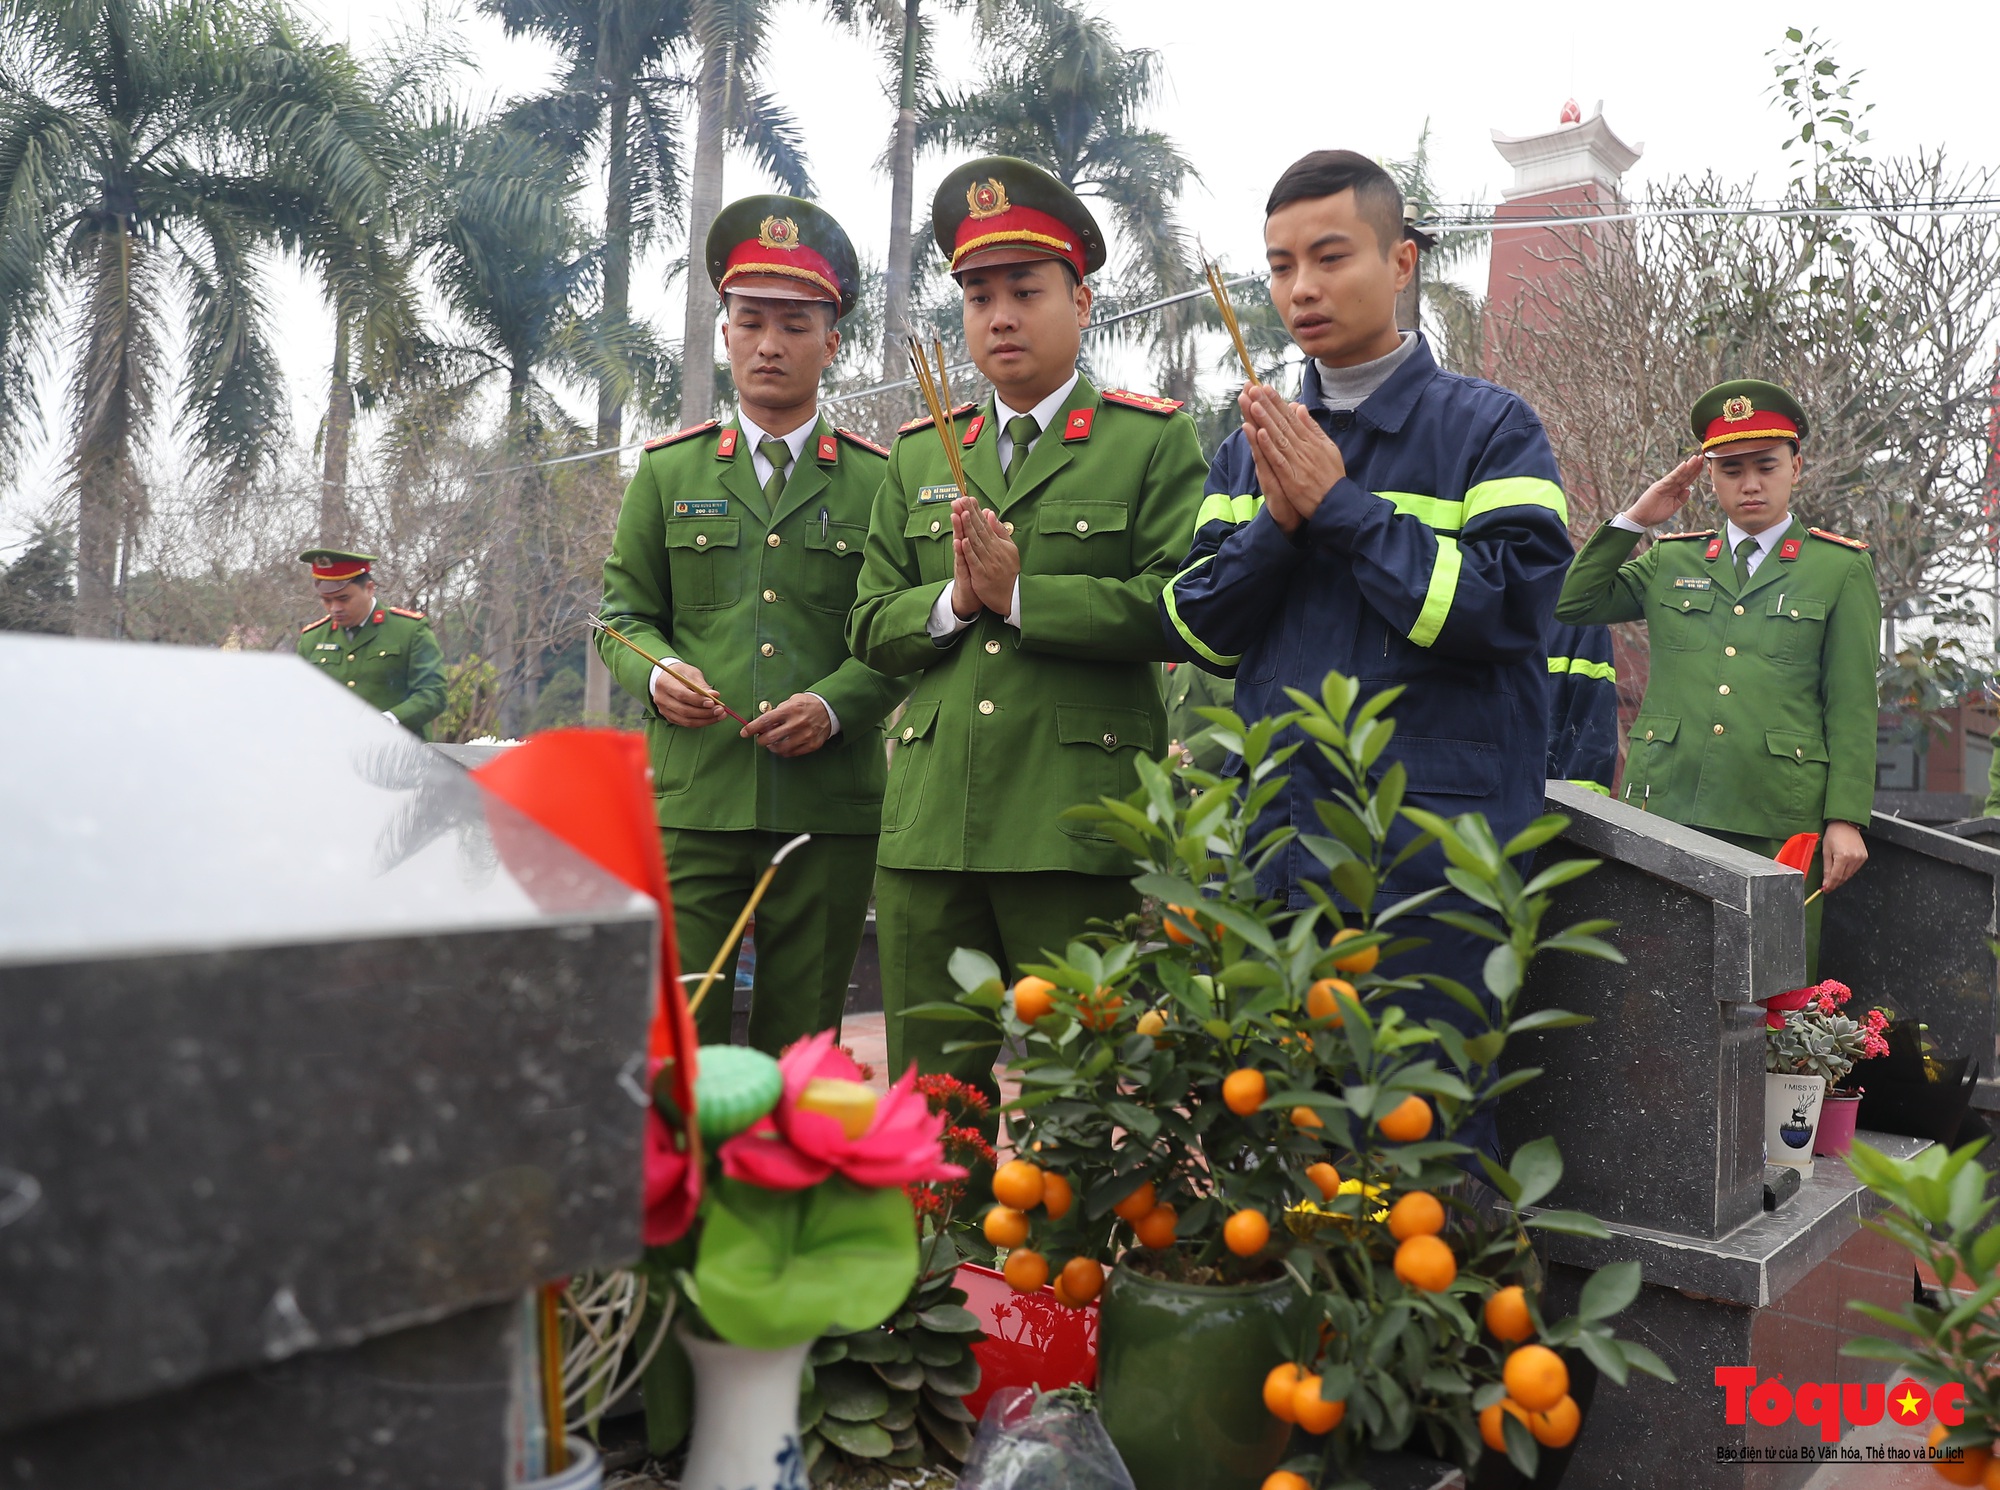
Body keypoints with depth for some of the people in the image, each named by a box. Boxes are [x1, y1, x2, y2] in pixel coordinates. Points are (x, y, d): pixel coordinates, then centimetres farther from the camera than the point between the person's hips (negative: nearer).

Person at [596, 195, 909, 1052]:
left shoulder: (878, 480, 8)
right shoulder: (668, 471, 12)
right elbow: (623, 613, 14)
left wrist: (834, 706, -12)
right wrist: (656, 672, -8)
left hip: (829, 808, 0)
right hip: (693, 798, 1)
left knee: (800, 1045, 7)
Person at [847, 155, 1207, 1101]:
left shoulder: (1154, 439, 5)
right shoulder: (918, 455, 18)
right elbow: (869, 627, 15)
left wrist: (1021, 593, -12)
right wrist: (952, 602, -5)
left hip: (1077, 828, -4)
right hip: (928, 826, 4)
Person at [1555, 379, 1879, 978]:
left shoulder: (1843, 567, 9)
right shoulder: (1670, 559, 15)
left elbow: (1852, 704, 5)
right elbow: (1571, 605, 11)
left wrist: (1846, 818, -3)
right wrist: (1634, 519, 6)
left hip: (1778, 819, -1)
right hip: (1664, 809, 2)